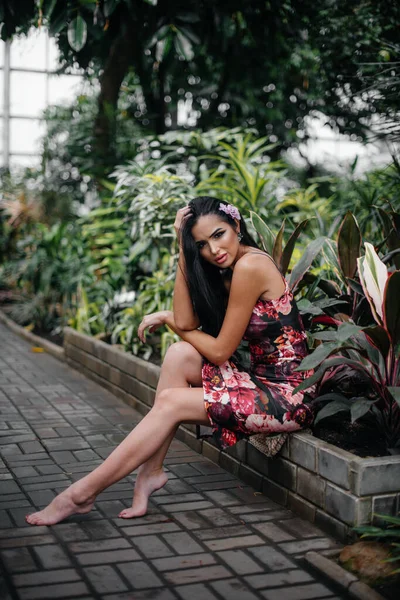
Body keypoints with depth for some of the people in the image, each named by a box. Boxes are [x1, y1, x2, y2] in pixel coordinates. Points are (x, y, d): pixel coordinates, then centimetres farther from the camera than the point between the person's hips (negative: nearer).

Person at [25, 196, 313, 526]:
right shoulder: (233, 266, 10)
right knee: (179, 355, -7)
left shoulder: (250, 266, -18)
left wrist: (168, 319, 3)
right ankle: (152, 470, -2)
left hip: (288, 395, -8)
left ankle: (82, 494, -5)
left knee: (170, 403, -14)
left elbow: (220, 351, -14)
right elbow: (186, 321, -2)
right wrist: (184, 249, -4)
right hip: (263, 377, 8)